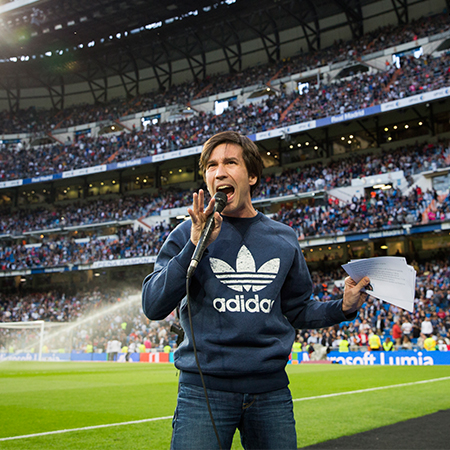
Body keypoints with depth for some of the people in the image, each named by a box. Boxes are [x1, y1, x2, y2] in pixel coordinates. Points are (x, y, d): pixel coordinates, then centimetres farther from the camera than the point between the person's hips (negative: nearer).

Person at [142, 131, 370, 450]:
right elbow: (153, 307, -9)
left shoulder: (283, 239, 9)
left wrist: (344, 307, 0)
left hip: (271, 389, 3)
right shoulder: (188, 234, 0)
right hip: (204, 388, -2)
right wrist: (195, 246, -18)